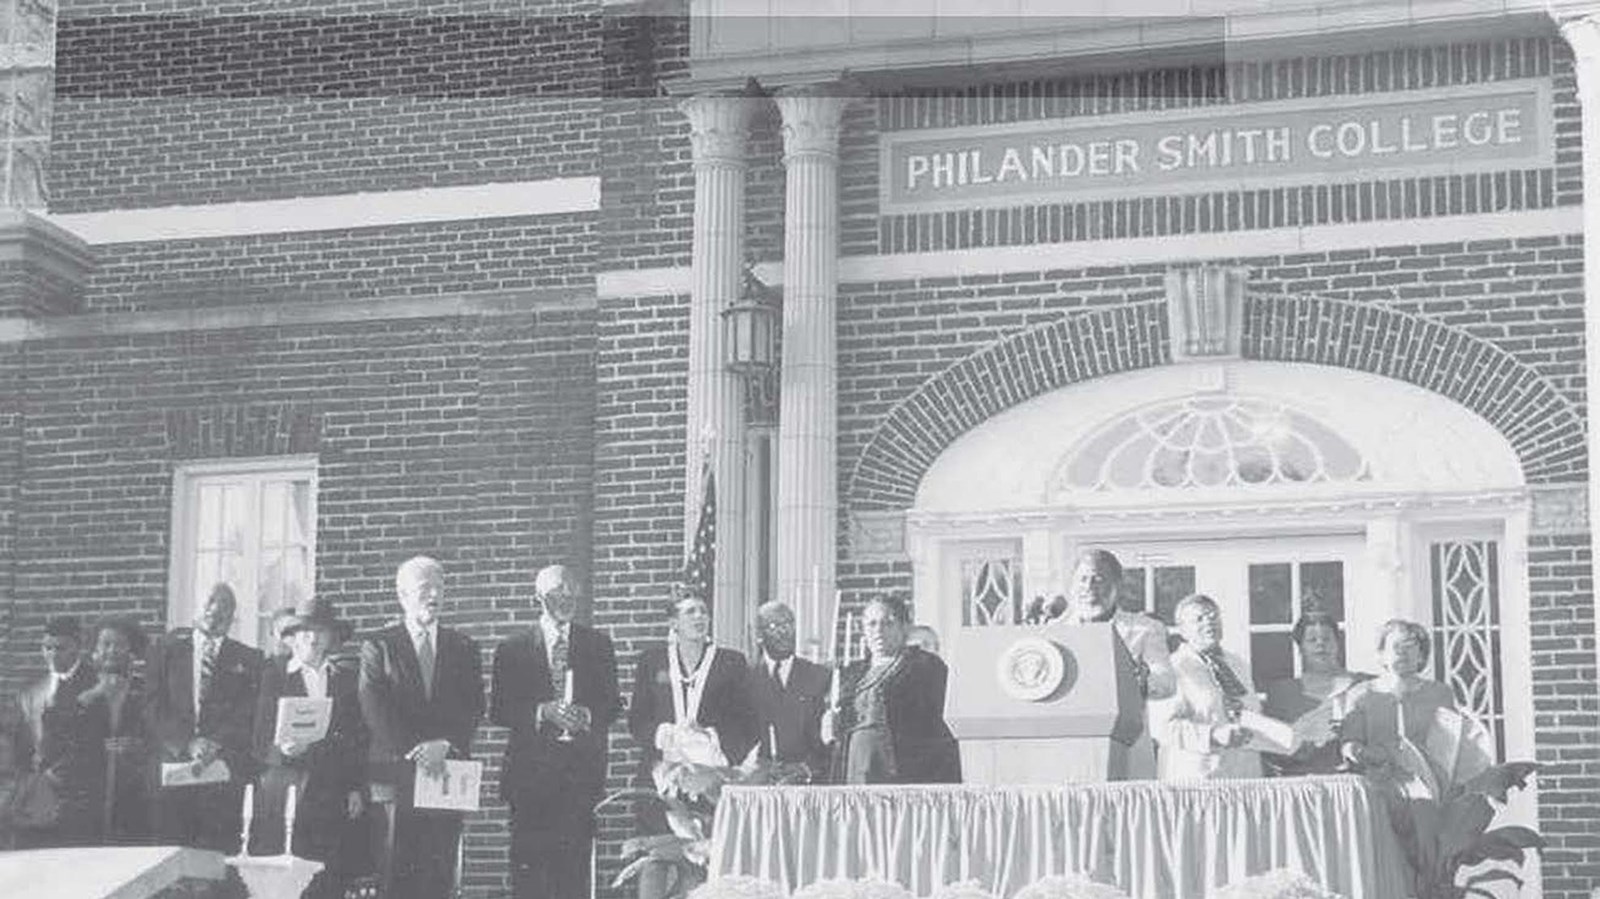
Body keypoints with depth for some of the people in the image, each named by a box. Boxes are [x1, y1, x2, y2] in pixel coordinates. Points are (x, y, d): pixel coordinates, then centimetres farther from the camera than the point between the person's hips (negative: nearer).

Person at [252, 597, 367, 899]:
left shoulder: (346, 678, 14)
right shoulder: (274, 674, 8)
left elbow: (359, 738, 14)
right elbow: (262, 739, 4)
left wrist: (357, 789, 4)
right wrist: (281, 750, -18)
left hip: (333, 794, 2)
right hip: (284, 791, -2)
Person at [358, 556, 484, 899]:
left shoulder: (463, 648, 15)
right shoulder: (378, 647, 6)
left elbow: (473, 709, 5)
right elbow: (375, 711, -5)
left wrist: (445, 745, -12)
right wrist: (413, 751, -16)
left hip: (447, 776, 2)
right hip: (395, 777, -2)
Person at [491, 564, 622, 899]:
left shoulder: (598, 645, 14)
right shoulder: (513, 648, 8)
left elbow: (613, 704, 13)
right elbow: (498, 710, 3)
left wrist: (587, 716, -8)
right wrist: (542, 713, -12)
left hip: (582, 767, 1)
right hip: (532, 768, -1)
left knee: (576, 859, -5)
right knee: (529, 861, -6)